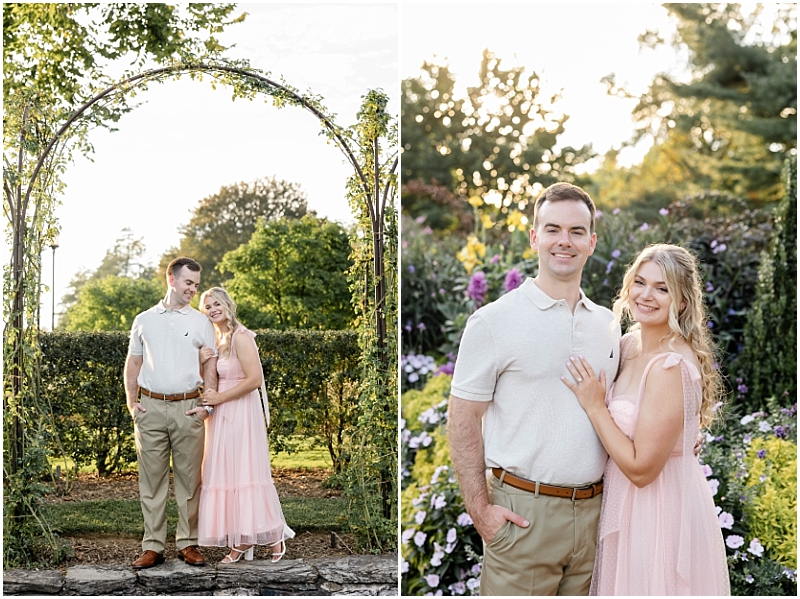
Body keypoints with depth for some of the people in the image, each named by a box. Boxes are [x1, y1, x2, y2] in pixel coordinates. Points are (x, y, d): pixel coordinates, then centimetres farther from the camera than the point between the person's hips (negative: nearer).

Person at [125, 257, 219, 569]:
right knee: (152, 479, 2)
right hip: (150, 407, 1)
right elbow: (133, 363, 14)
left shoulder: (201, 322, 8)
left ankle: (188, 543, 11)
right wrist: (131, 403, 4)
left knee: (189, 478, 2)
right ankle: (153, 546, 7)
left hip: (187, 408, -1)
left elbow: (210, 367, 7)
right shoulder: (144, 320, 11)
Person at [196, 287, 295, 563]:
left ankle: (274, 536, 6)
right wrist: (202, 362, -3)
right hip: (220, 416, 8)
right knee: (225, 474, 6)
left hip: (242, 413, -8)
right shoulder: (213, 339, 13)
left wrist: (219, 398, -15)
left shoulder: (240, 337, -12)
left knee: (246, 473, -5)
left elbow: (254, 379, -19)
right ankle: (243, 541, 11)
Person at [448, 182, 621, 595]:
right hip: (523, 512, -5)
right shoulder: (494, 321, -5)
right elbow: (463, 420, -5)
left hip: (593, 511, 5)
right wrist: (479, 509, -11)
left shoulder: (607, 325, 11)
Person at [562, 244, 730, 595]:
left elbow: (641, 468, -23)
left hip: (660, 513, -8)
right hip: (629, 507, 8)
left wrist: (594, 406, -19)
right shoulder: (631, 343, 1)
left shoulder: (671, 365, -25)